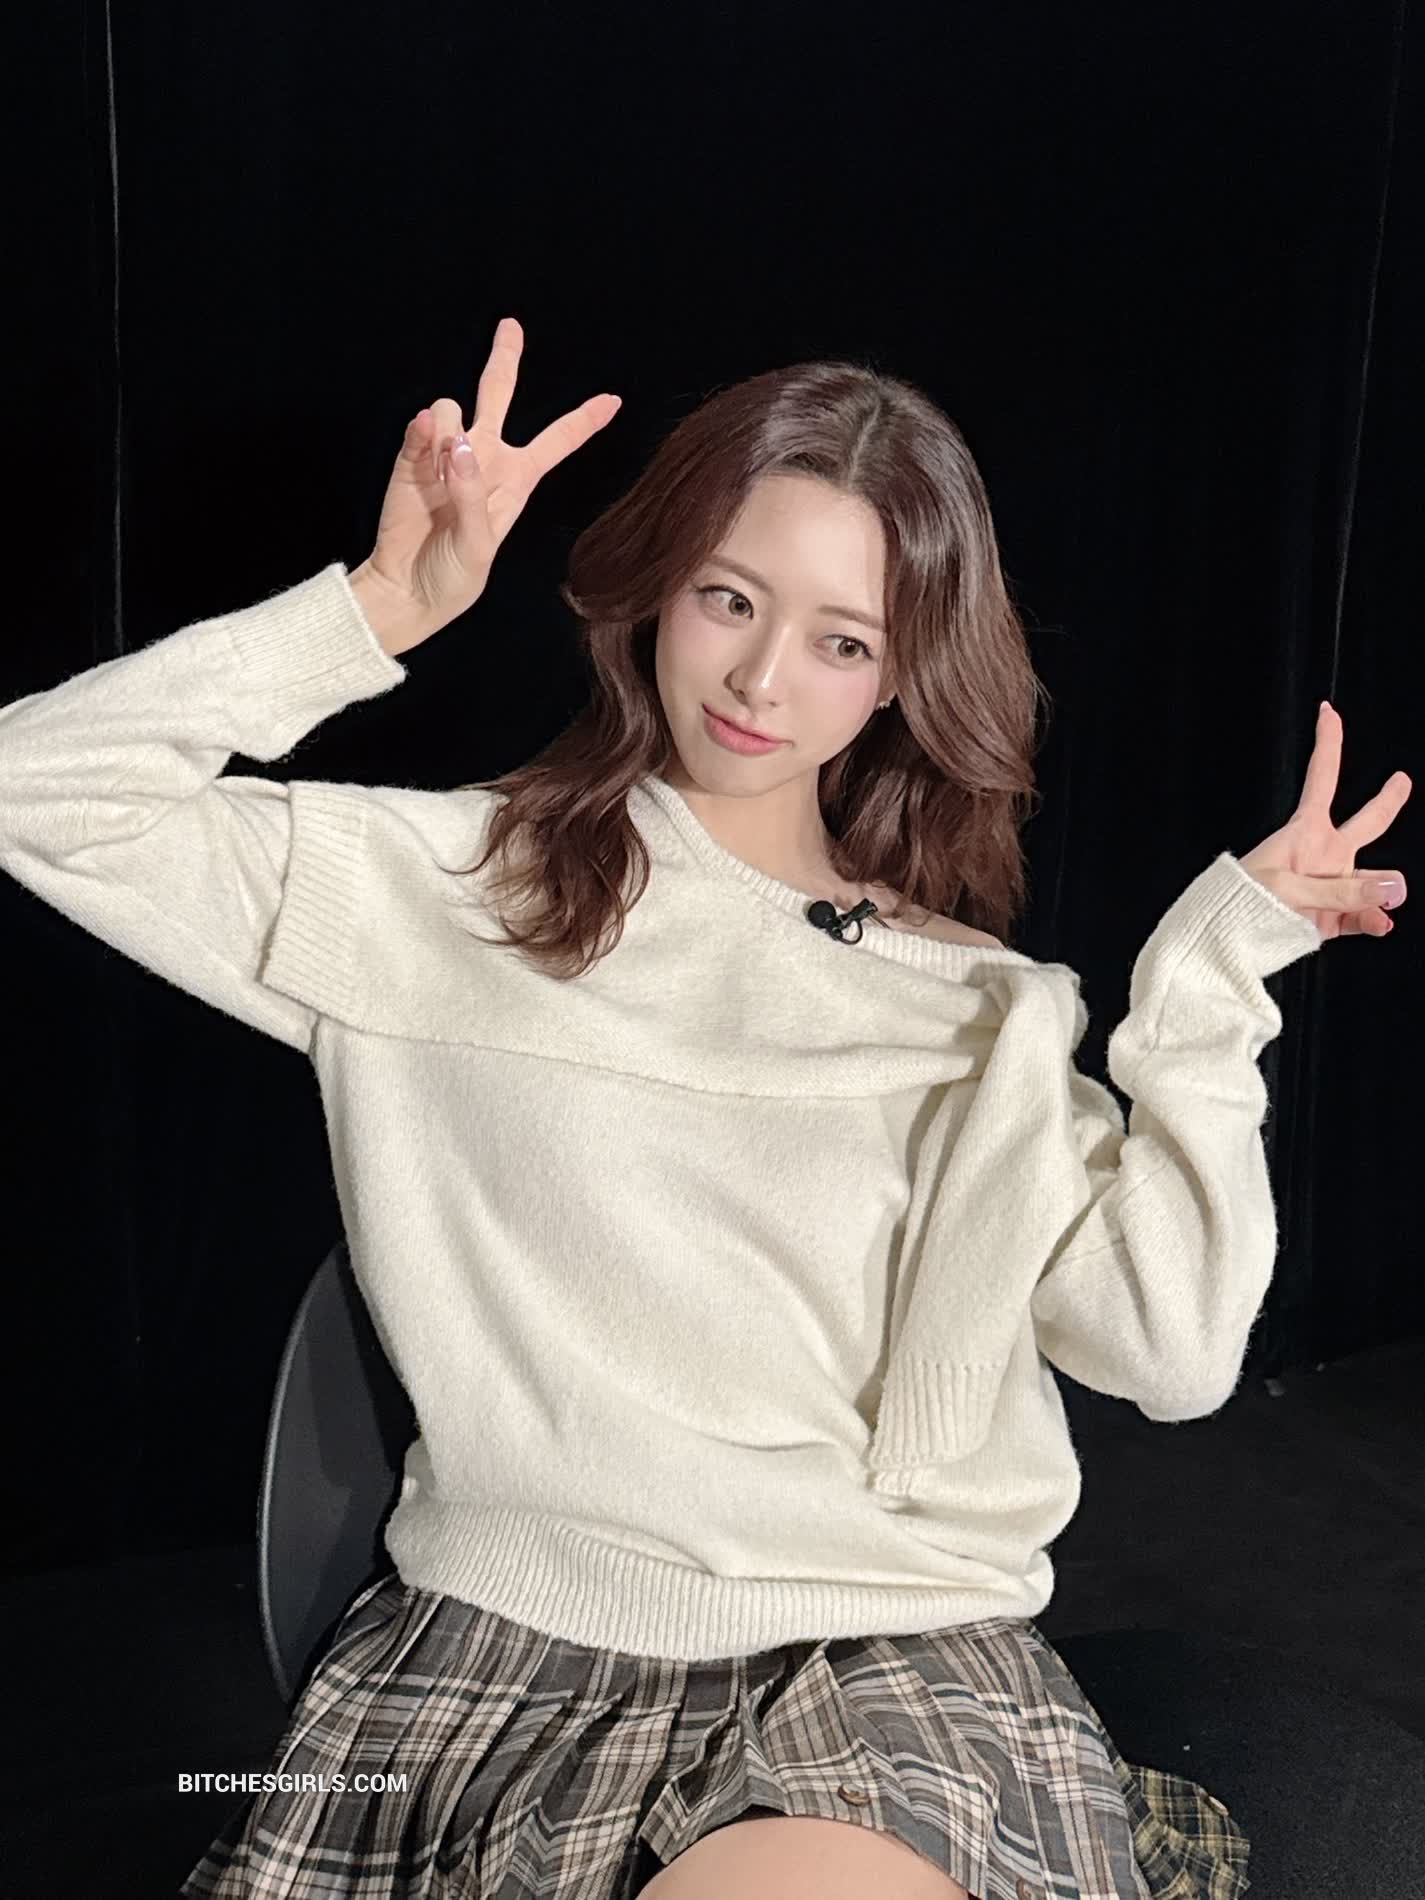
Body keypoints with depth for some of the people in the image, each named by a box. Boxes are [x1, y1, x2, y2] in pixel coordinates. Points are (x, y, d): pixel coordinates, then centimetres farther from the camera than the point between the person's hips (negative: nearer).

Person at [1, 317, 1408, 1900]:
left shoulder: (975, 1008, 11)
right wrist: (385, 607, -4)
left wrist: (1208, 984, -1)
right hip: (506, 1640, 1)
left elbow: (1170, 1349, 3)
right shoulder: (448, 888, 6)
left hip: (898, 1655, 0)